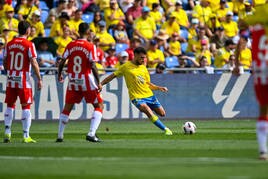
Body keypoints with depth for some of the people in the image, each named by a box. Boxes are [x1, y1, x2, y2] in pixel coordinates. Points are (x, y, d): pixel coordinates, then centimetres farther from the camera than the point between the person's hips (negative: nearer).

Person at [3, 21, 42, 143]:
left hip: (11, 79, 4)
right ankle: (26, 136, -2)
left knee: (10, 106, 13)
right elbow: (34, 63, -12)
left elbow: (5, 63, 11)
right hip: (24, 80, -4)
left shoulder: (9, 44, 6)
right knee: (26, 107, 1)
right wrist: (39, 79, -8)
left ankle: (7, 133, 6)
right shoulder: (29, 45, -8)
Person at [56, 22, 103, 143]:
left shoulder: (70, 45, 2)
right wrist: (98, 83, -10)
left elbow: (62, 62, 3)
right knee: (99, 106, 6)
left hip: (73, 81, 4)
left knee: (67, 108, 15)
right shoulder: (90, 46, -9)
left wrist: (59, 74, 20)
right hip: (86, 81, -4)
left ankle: (60, 136, 14)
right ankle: (91, 134, -9)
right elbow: (93, 66, -15)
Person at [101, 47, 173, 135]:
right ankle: (166, 129, -21)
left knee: (162, 114, 4)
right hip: (137, 97, -6)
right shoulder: (126, 66, -1)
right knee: (149, 113, -27)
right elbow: (112, 76, 3)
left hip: (149, 95, 6)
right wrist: (100, 84, -4)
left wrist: (159, 88, 2)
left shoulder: (143, 68, 12)